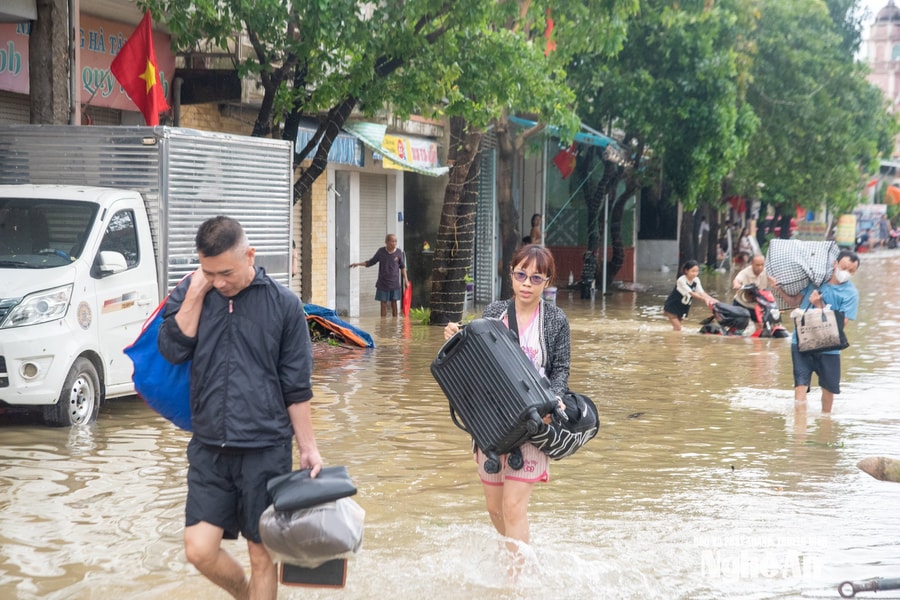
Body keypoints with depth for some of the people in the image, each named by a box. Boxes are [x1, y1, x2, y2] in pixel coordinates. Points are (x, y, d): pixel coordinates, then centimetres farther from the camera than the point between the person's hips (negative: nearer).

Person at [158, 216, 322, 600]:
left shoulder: (283, 304, -1)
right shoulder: (189, 295, 5)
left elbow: (297, 387, 2)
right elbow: (173, 349, -11)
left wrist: (308, 448, 2)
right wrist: (196, 292, -11)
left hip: (266, 450, -2)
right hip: (209, 449, 2)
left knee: (261, 555, 3)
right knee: (199, 550, -3)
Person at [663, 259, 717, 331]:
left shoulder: (696, 280, -6)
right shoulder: (681, 280, -25)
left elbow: (701, 292, -14)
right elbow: (691, 293, -32)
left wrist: (712, 299, -31)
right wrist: (705, 299, -42)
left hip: (682, 309, 6)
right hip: (671, 307, -6)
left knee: (677, 328, 10)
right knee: (677, 328, -15)